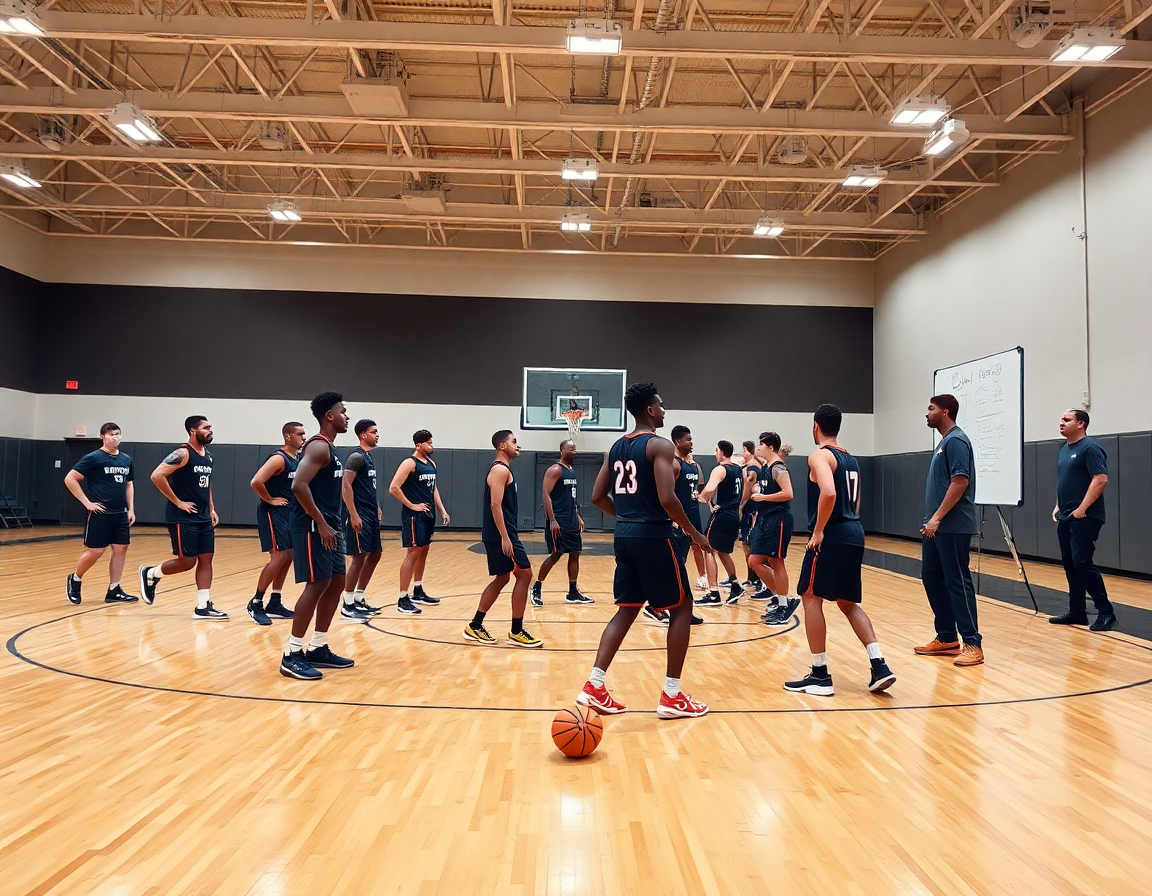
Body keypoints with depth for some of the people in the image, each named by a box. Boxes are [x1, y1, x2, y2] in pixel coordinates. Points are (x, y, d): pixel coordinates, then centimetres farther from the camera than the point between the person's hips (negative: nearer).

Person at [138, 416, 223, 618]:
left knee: (206, 559, 5)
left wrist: (211, 508, 14)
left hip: (203, 517, 8)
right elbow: (157, 476, -22)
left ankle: (203, 606, 9)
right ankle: (150, 574, 22)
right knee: (187, 561, -4)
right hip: (182, 518, -8)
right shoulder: (182, 454, -15)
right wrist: (177, 502, -18)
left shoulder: (208, 456, 12)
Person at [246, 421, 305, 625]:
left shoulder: (298, 459, 11)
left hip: (288, 513, 9)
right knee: (278, 557, -13)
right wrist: (270, 500, -16)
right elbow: (256, 482, -27)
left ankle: (275, 604, 19)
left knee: (288, 556, 10)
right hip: (273, 513, -9)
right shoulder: (278, 458, -16)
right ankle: (255, 604, -2)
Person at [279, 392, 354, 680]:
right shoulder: (319, 446, -14)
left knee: (336, 583, 11)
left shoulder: (328, 448, 17)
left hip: (327, 526, 10)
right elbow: (299, 485, -25)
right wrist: (321, 524, -23)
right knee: (317, 584, -10)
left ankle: (318, 649, 20)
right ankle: (292, 656, -3)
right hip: (312, 527, -10)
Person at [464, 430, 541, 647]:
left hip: (500, 534, 10)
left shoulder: (501, 469, 18)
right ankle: (516, 632, -1)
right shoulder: (501, 470, -14)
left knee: (502, 578, 15)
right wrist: (505, 537, -24)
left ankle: (475, 626, 20)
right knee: (524, 574, -6)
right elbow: (495, 505, -22)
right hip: (501, 534, -10)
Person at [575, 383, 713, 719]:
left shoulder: (617, 447, 13)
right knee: (682, 607, 6)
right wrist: (693, 532, -8)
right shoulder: (659, 445, -11)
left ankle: (594, 686, 7)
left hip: (624, 536, 8)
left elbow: (598, 497, 13)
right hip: (653, 536, -8)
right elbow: (667, 498, -21)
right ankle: (671, 696, 8)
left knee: (627, 609, 15)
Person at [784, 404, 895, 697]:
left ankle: (820, 675, 3)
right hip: (854, 534, 9)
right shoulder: (850, 459, 19)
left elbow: (829, 493, -26)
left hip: (831, 536, -9)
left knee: (811, 598, 1)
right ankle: (879, 666, 8)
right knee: (848, 602, 17)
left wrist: (818, 531, -19)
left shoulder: (819, 455, -9)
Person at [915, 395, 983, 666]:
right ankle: (947, 639, 21)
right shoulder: (943, 442, 17)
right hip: (937, 528, 10)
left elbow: (960, 482, -20)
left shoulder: (956, 440, -12)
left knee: (958, 582, -6)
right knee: (932, 578, 12)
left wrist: (937, 517, -21)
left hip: (953, 527, -10)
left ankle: (972, 645, 2)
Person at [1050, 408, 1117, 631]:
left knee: (1082, 563, -12)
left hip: (1084, 518, -9)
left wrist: (1082, 509, -21)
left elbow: (1100, 479, -20)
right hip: (1065, 518, 9)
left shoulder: (1090, 448, -11)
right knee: (1069, 564, 10)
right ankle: (1077, 611, 16)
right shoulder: (1064, 449, 16)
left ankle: (1106, 611, -3)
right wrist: (1058, 506, 15)